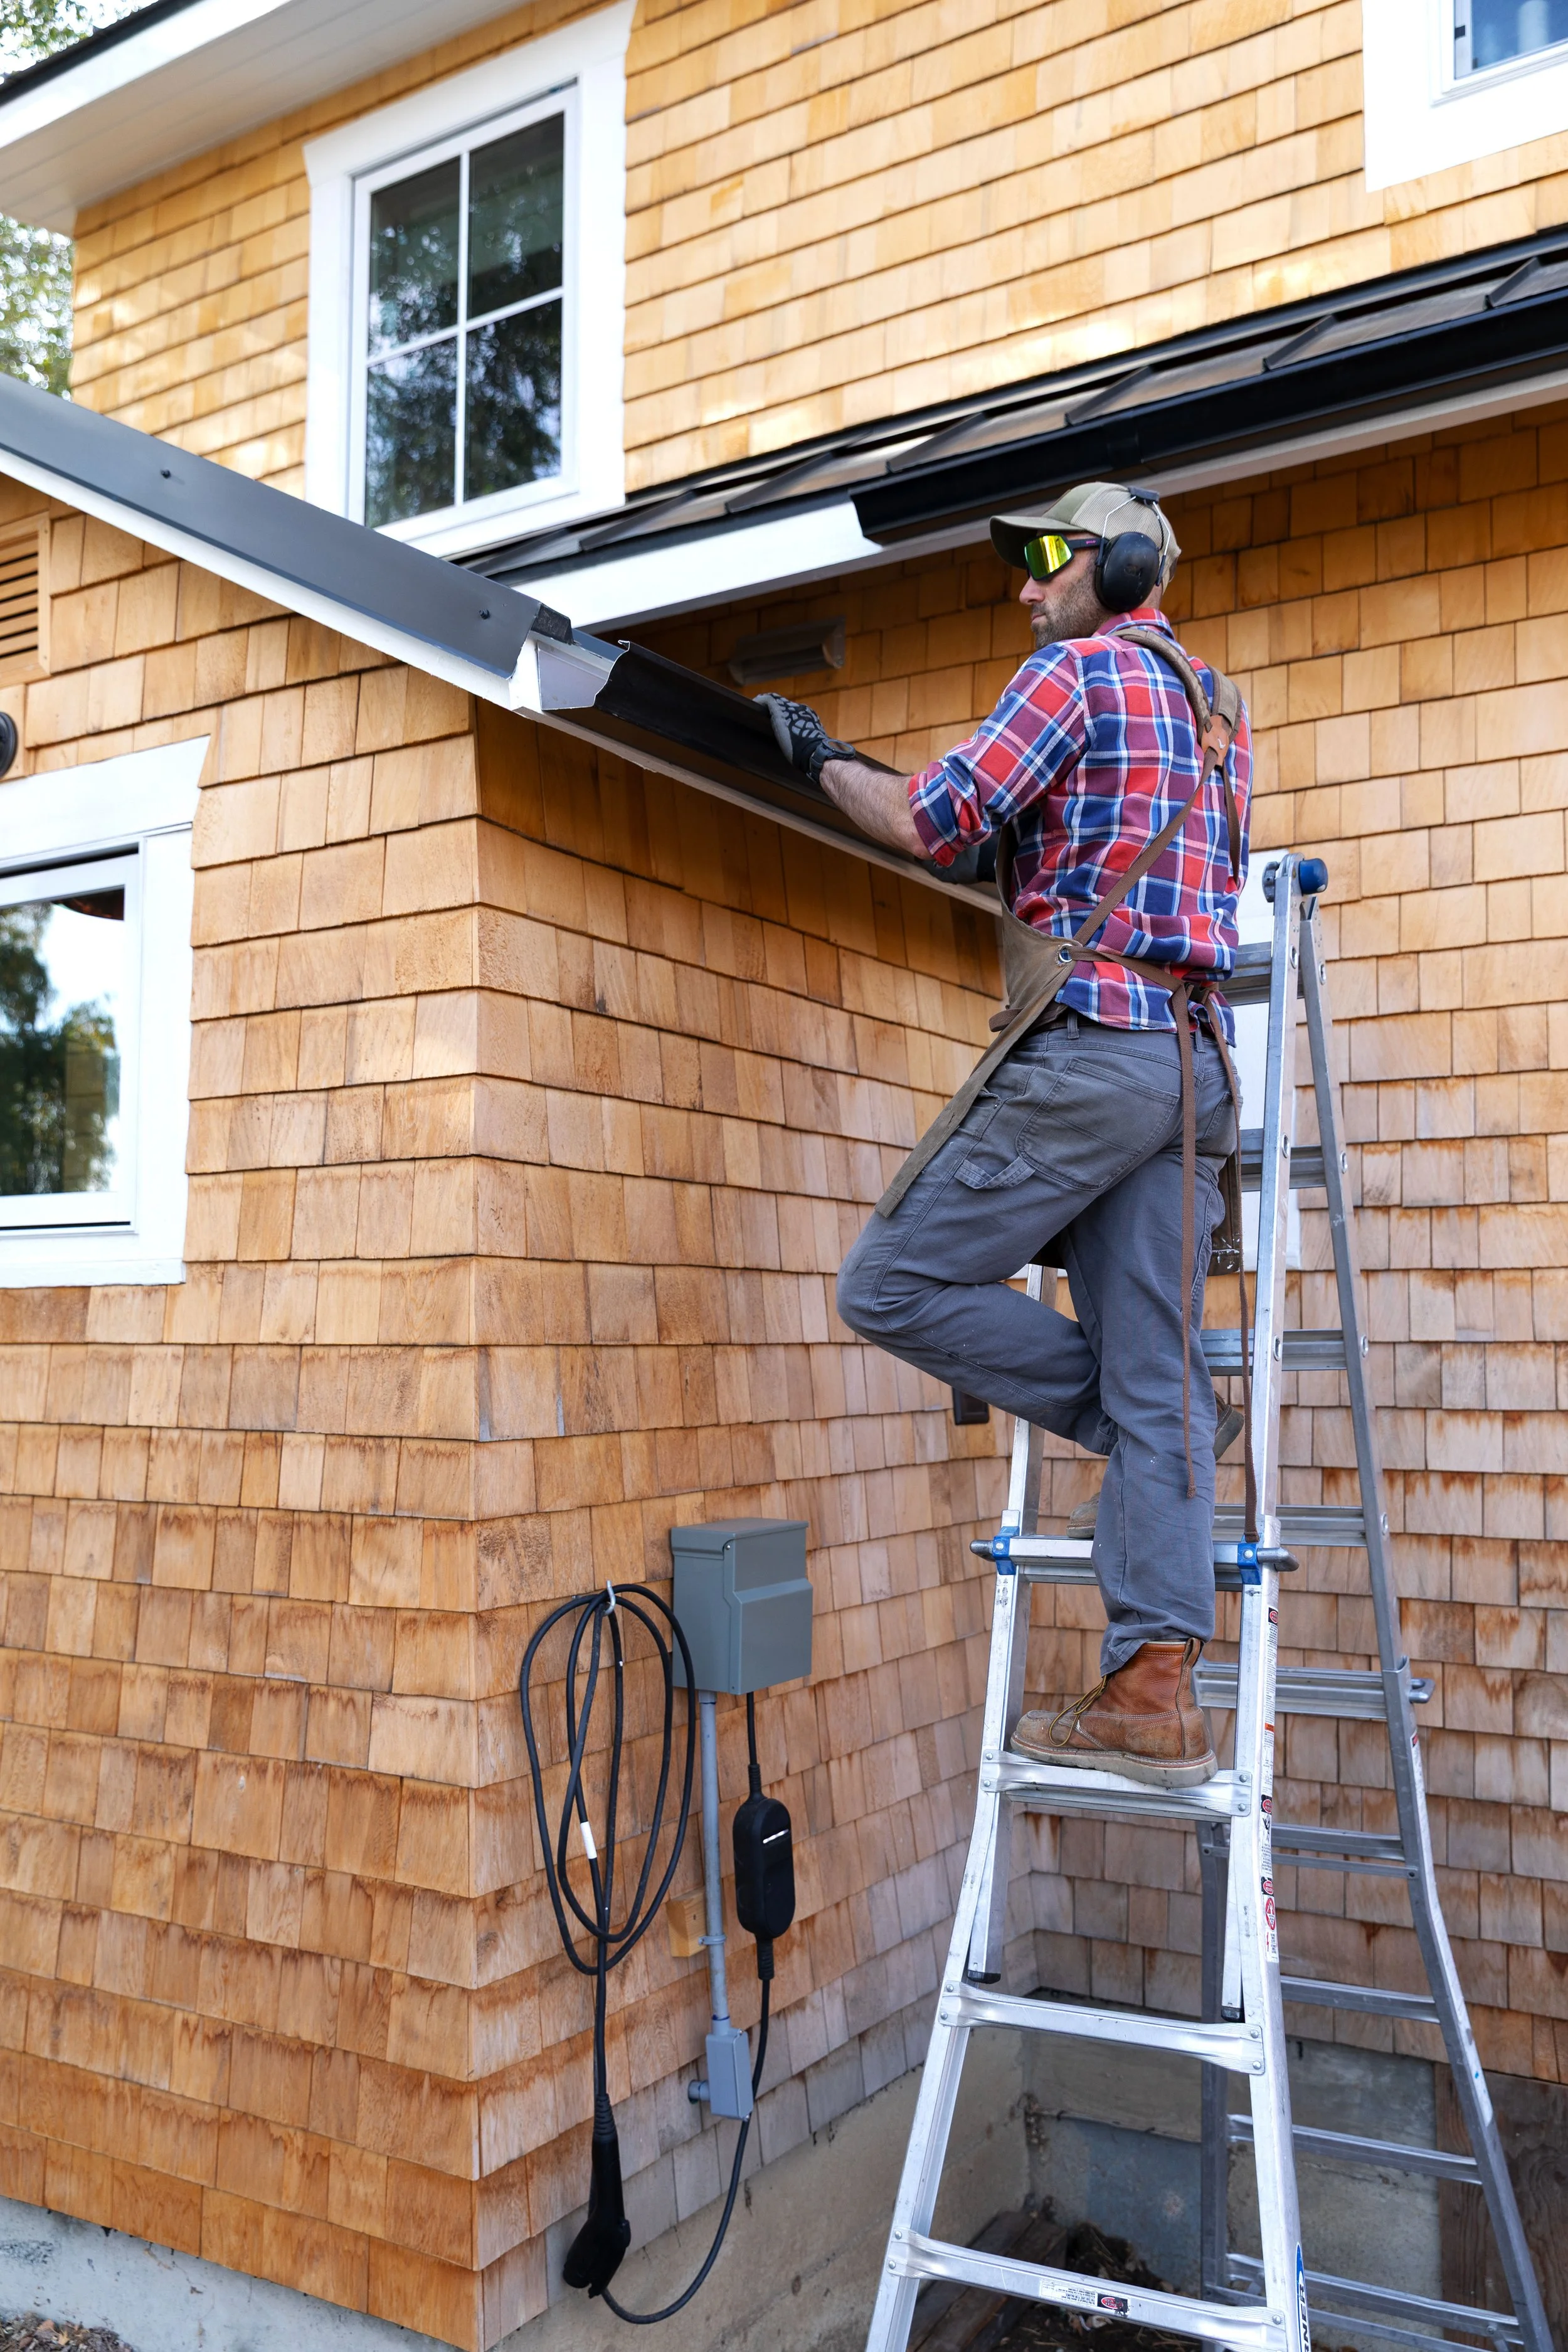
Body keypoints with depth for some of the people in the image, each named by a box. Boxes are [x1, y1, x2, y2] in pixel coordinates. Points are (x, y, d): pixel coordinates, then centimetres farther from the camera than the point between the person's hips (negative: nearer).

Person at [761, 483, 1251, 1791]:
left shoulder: (1079, 671, -1)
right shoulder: (1217, 704, 25)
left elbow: (931, 824, -5)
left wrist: (823, 757, 11)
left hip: (1093, 1043, -9)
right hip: (1197, 1060, 9)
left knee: (892, 1287, -2)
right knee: (1150, 1380, 2)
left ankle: (1167, 1418, 5)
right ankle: (1155, 1695, 1)